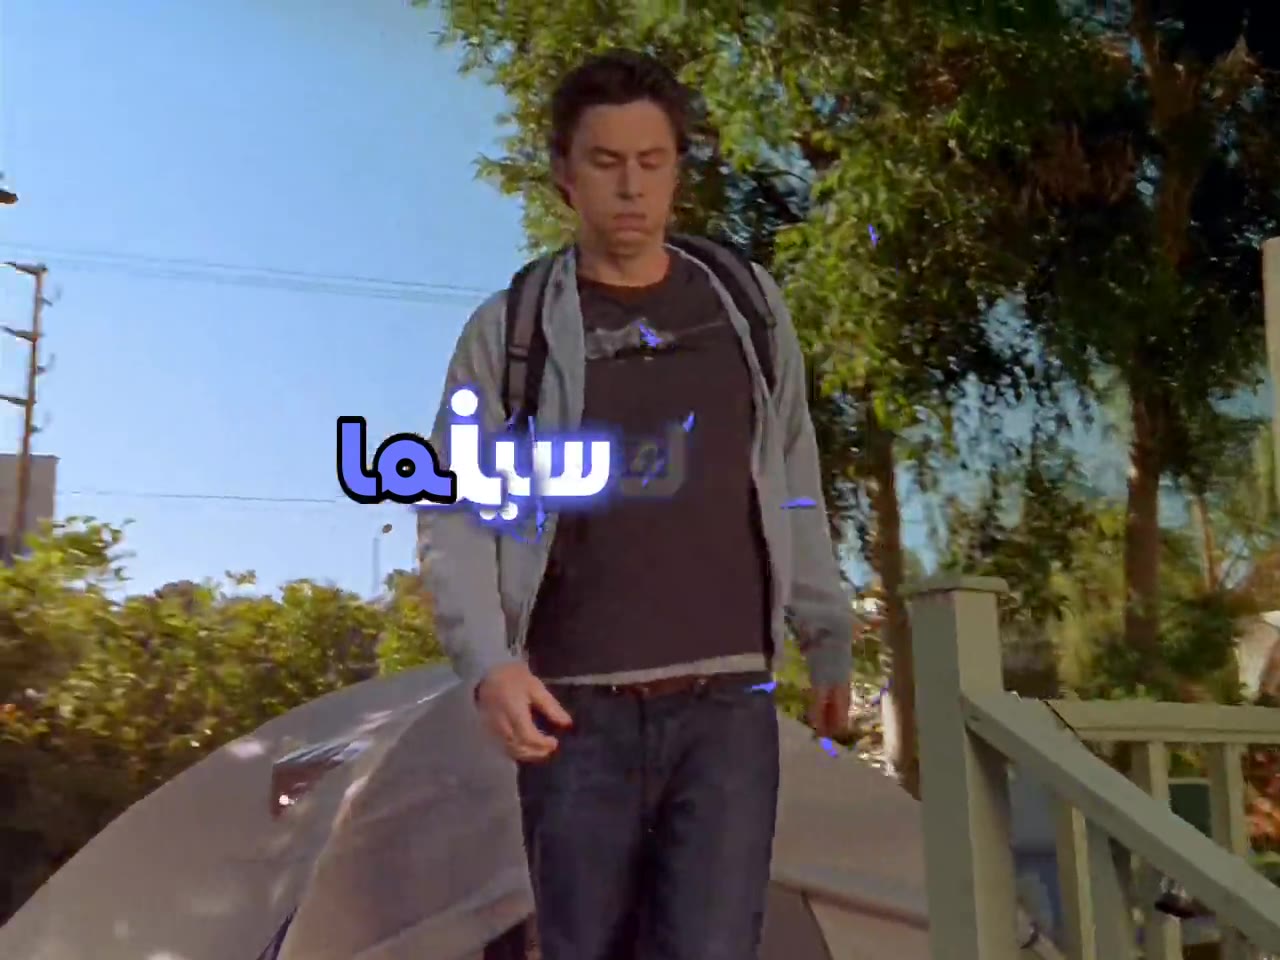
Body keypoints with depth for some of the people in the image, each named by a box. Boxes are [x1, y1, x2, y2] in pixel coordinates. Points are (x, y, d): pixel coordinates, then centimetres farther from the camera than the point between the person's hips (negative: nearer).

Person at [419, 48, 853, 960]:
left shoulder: (749, 306, 10)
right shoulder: (508, 330, 3)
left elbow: (794, 490, 15)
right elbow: (456, 513, -2)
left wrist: (830, 641, 15)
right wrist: (487, 660, -16)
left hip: (727, 705, 1)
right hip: (578, 713, 0)